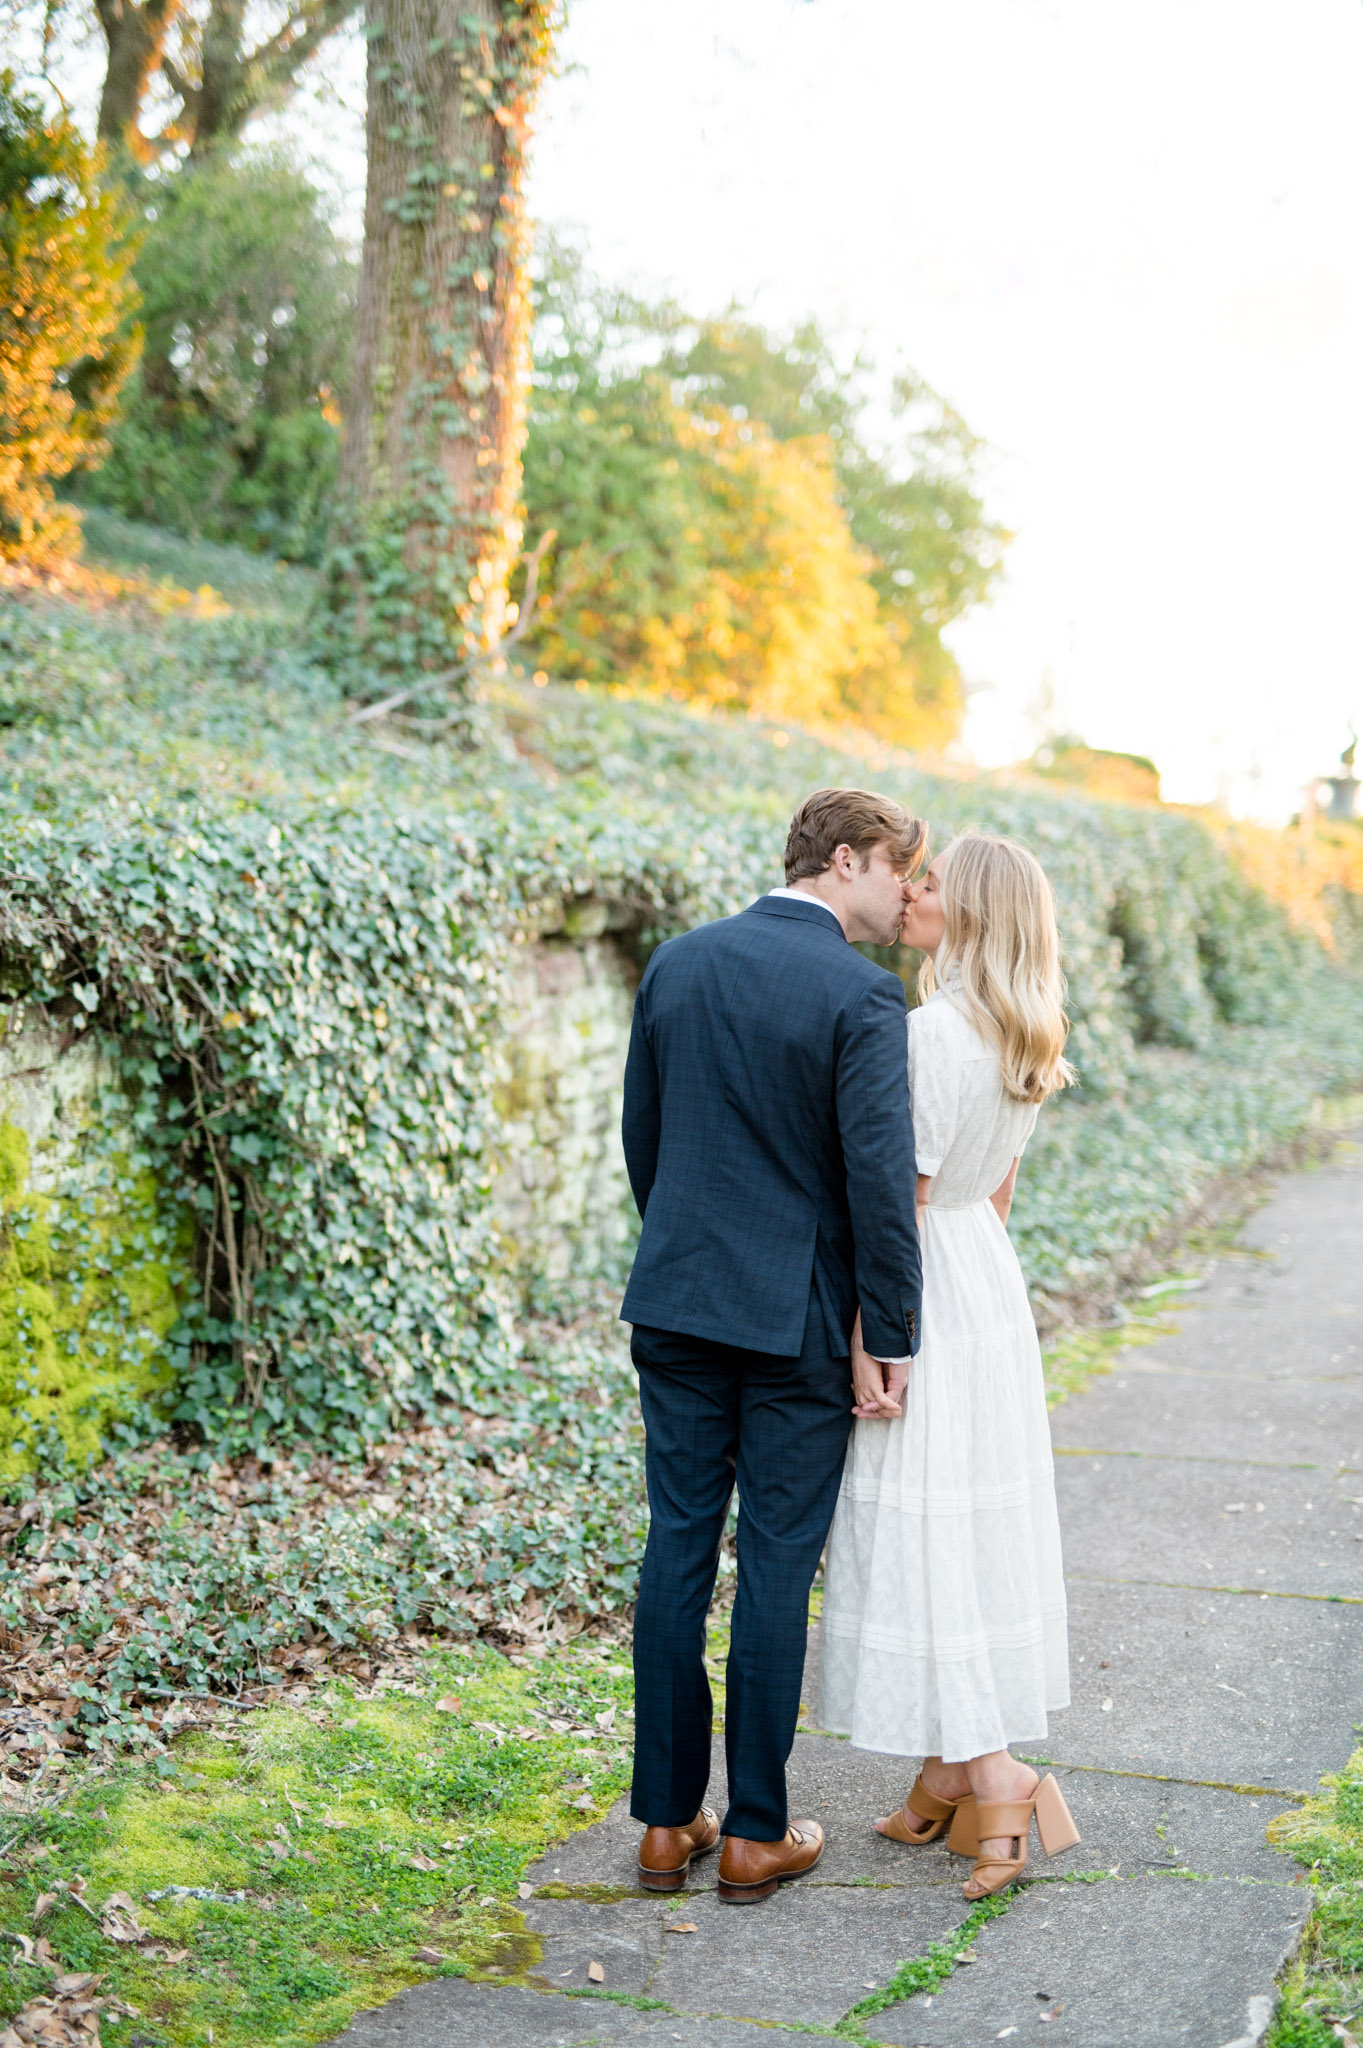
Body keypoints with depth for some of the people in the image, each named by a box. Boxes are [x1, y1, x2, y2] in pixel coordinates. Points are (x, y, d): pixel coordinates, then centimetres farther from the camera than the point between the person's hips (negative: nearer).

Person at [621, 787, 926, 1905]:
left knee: (677, 1551, 10)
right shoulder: (860, 995, -13)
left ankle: (669, 1821, 18)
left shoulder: (676, 963, 6)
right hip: (798, 1318, -5)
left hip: (677, 1305, 5)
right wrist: (894, 1339, -8)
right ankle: (756, 1833, 15)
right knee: (777, 1565, 5)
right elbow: (880, 1179, -16)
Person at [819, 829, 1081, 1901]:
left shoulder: (930, 1031, -20)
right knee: (973, 1527, 13)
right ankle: (949, 1777, 22)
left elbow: (902, 1201, -20)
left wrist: (869, 1342, -16)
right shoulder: (1024, 1039, 8)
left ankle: (1000, 1787, -5)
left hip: (924, 1292, -9)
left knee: (923, 1539, -3)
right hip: (991, 1288, 9)